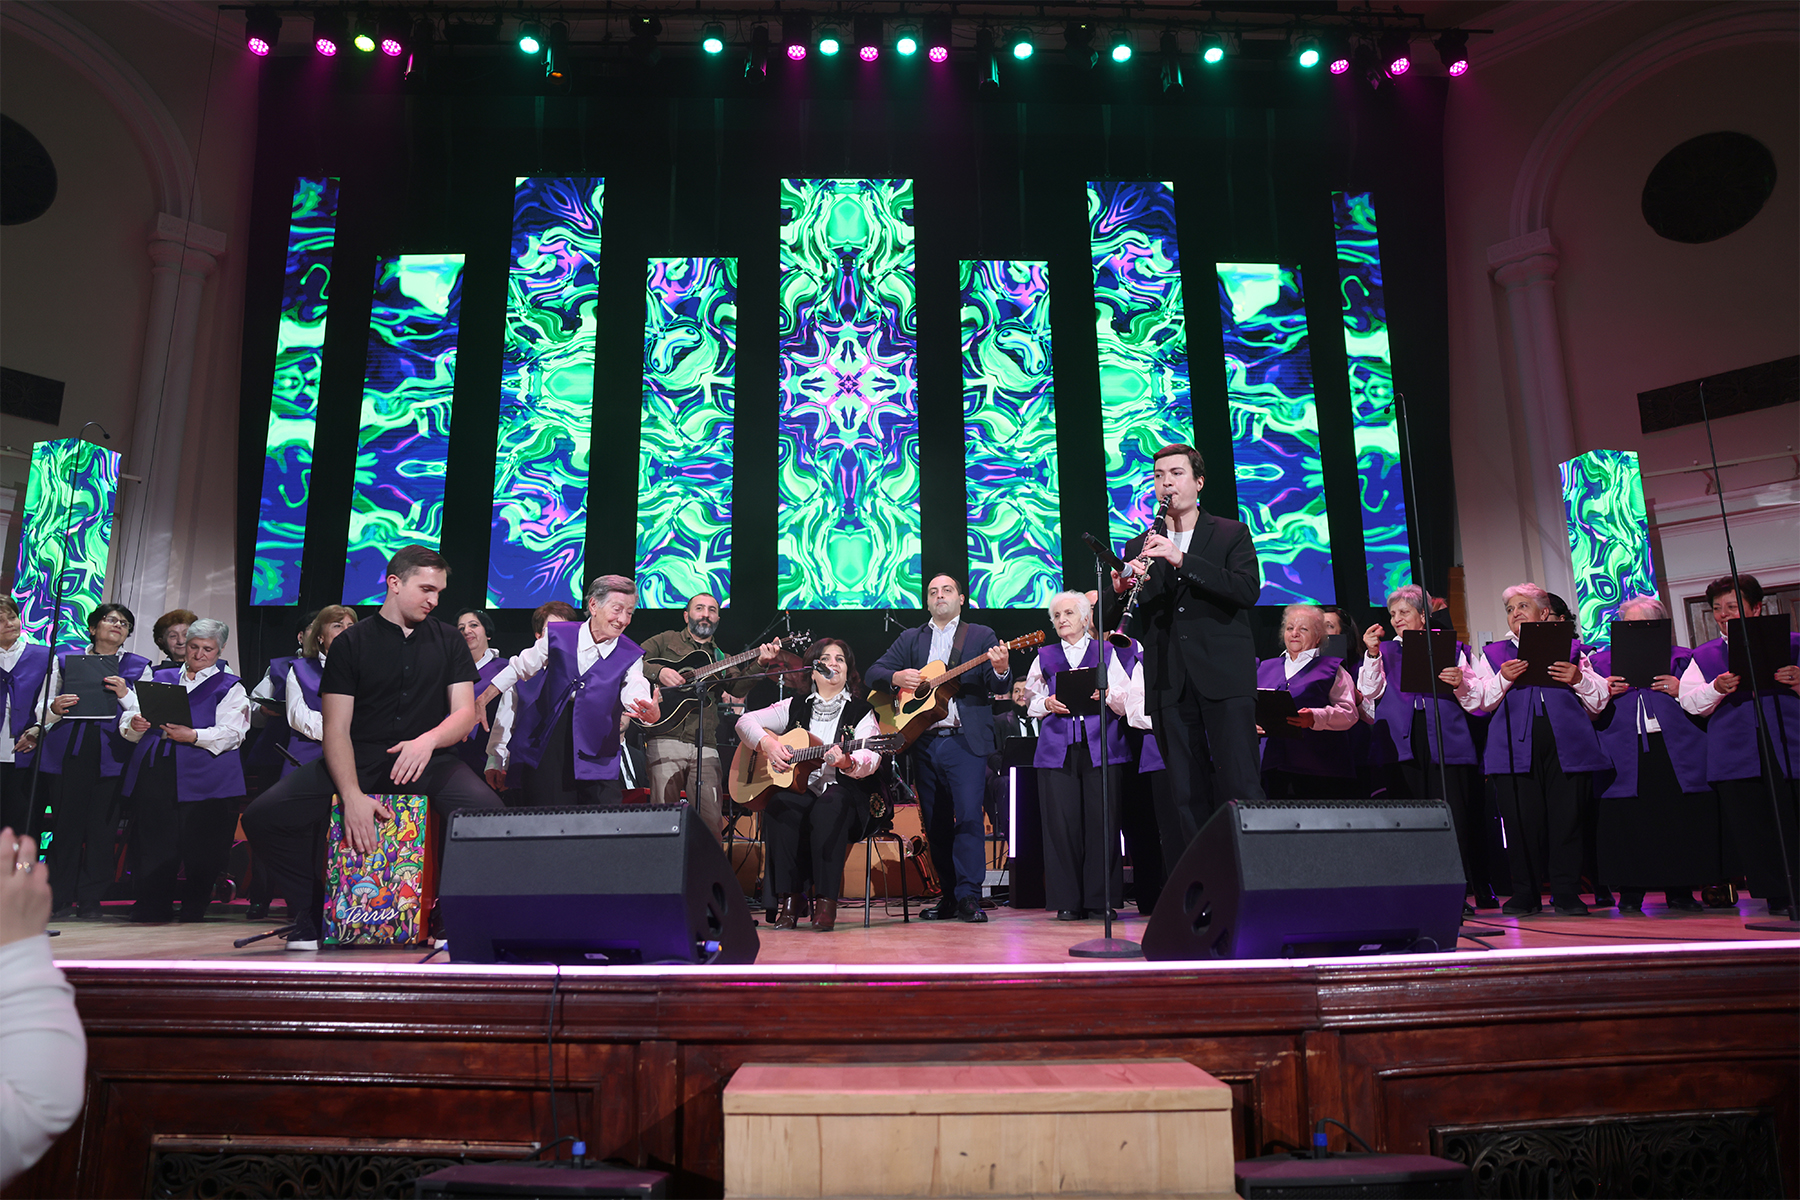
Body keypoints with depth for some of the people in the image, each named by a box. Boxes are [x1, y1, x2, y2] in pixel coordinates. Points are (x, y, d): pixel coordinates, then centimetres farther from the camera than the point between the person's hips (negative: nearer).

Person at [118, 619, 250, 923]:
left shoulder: (229, 686, 11)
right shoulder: (161, 678, 23)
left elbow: (231, 734, -3)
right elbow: (128, 718, 19)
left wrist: (193, 736, -19)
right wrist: (134, 724, -5)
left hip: (204, 780, -3)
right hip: (154, 773, 3)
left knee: (199, 849, -3)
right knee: (153, 845, 0)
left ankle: (194, 910, 10)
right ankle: (148, 913, 8)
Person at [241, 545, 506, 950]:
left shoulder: (448, 641, 10)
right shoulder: (350, 643, 4)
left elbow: (465, 713, 3)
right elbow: (336, 729, -4)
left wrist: (428, 740, -21)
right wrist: (352, 795, -20)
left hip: (426, 760, 0)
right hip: (357, 760, 0)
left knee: (490, 814, -29)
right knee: (263, 816, -20)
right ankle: (312, 915, 2)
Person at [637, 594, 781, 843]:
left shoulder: (720, 658, 23)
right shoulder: (666, 641, 15)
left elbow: (738, 687, 4)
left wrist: (760, 664, -13)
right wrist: (658, 672, -11)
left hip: (705, 747, 3)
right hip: (666, 740, -3)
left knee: (712, 822, -4)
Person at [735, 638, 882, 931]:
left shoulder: (861, 711, 8)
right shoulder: (796, 706, 17)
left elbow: (871, 759, -8)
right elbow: (745, 721, 15)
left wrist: (847, 761, -30)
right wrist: (767, 744, -4)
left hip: (842, 792, -2)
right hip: (796, 789, 2)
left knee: (830, 805, -37)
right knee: (780, 805, -32)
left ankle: (826, 901, -33)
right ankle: (787, 900, -27)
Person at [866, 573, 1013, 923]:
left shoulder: (981, 636, 9)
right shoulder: (910, 639, 17)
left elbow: (1000, 687, -1)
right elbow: (874, 672, 11)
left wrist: (1001, 669, -24)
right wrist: (896, 677, -10)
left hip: (965, 740, -3)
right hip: (924, 743, 4)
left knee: (968, 816, -13)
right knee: (935, 824, 7)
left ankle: (969, 897, -8)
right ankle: (950, 897, 15)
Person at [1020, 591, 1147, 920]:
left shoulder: (1108, 653, 12)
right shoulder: (1045, 658, 17)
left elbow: (1126, 703, 7)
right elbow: (1031, 703, 16)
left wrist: (1107, 694, -14)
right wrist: (1048, 704, -5)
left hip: (1101, 747, -1)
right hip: (1057, 748, 1)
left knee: (1102, 821, -5)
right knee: (1062, 824, -4)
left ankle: (1101, 899, 5)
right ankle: (1068, 901, 4)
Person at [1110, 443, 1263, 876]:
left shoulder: (1231, 533, 11)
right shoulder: (1139, 547, 17)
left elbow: (1249, 590, -8)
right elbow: (1111, 622, 11)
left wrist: (1182, 559, -16)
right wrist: (1119, 590, -12)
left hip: (1225, 677, -2)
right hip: (1170, 685, 3)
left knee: (1241, 788, -8)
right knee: (1186, 796, 1)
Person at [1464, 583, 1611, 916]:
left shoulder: (1570, 650, 18)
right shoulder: (1493, 653, 18)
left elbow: (1599, 701, 14)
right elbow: (1480, 700, 7)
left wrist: (1579, 680, -5)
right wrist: (1503, 679, -10)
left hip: (1566, 746, 0)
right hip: (1516, 747, 0)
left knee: (1567, 819, -2)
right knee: (1521, 821, -2)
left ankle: (1566, 894, 7)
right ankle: (1526, 894, 8)